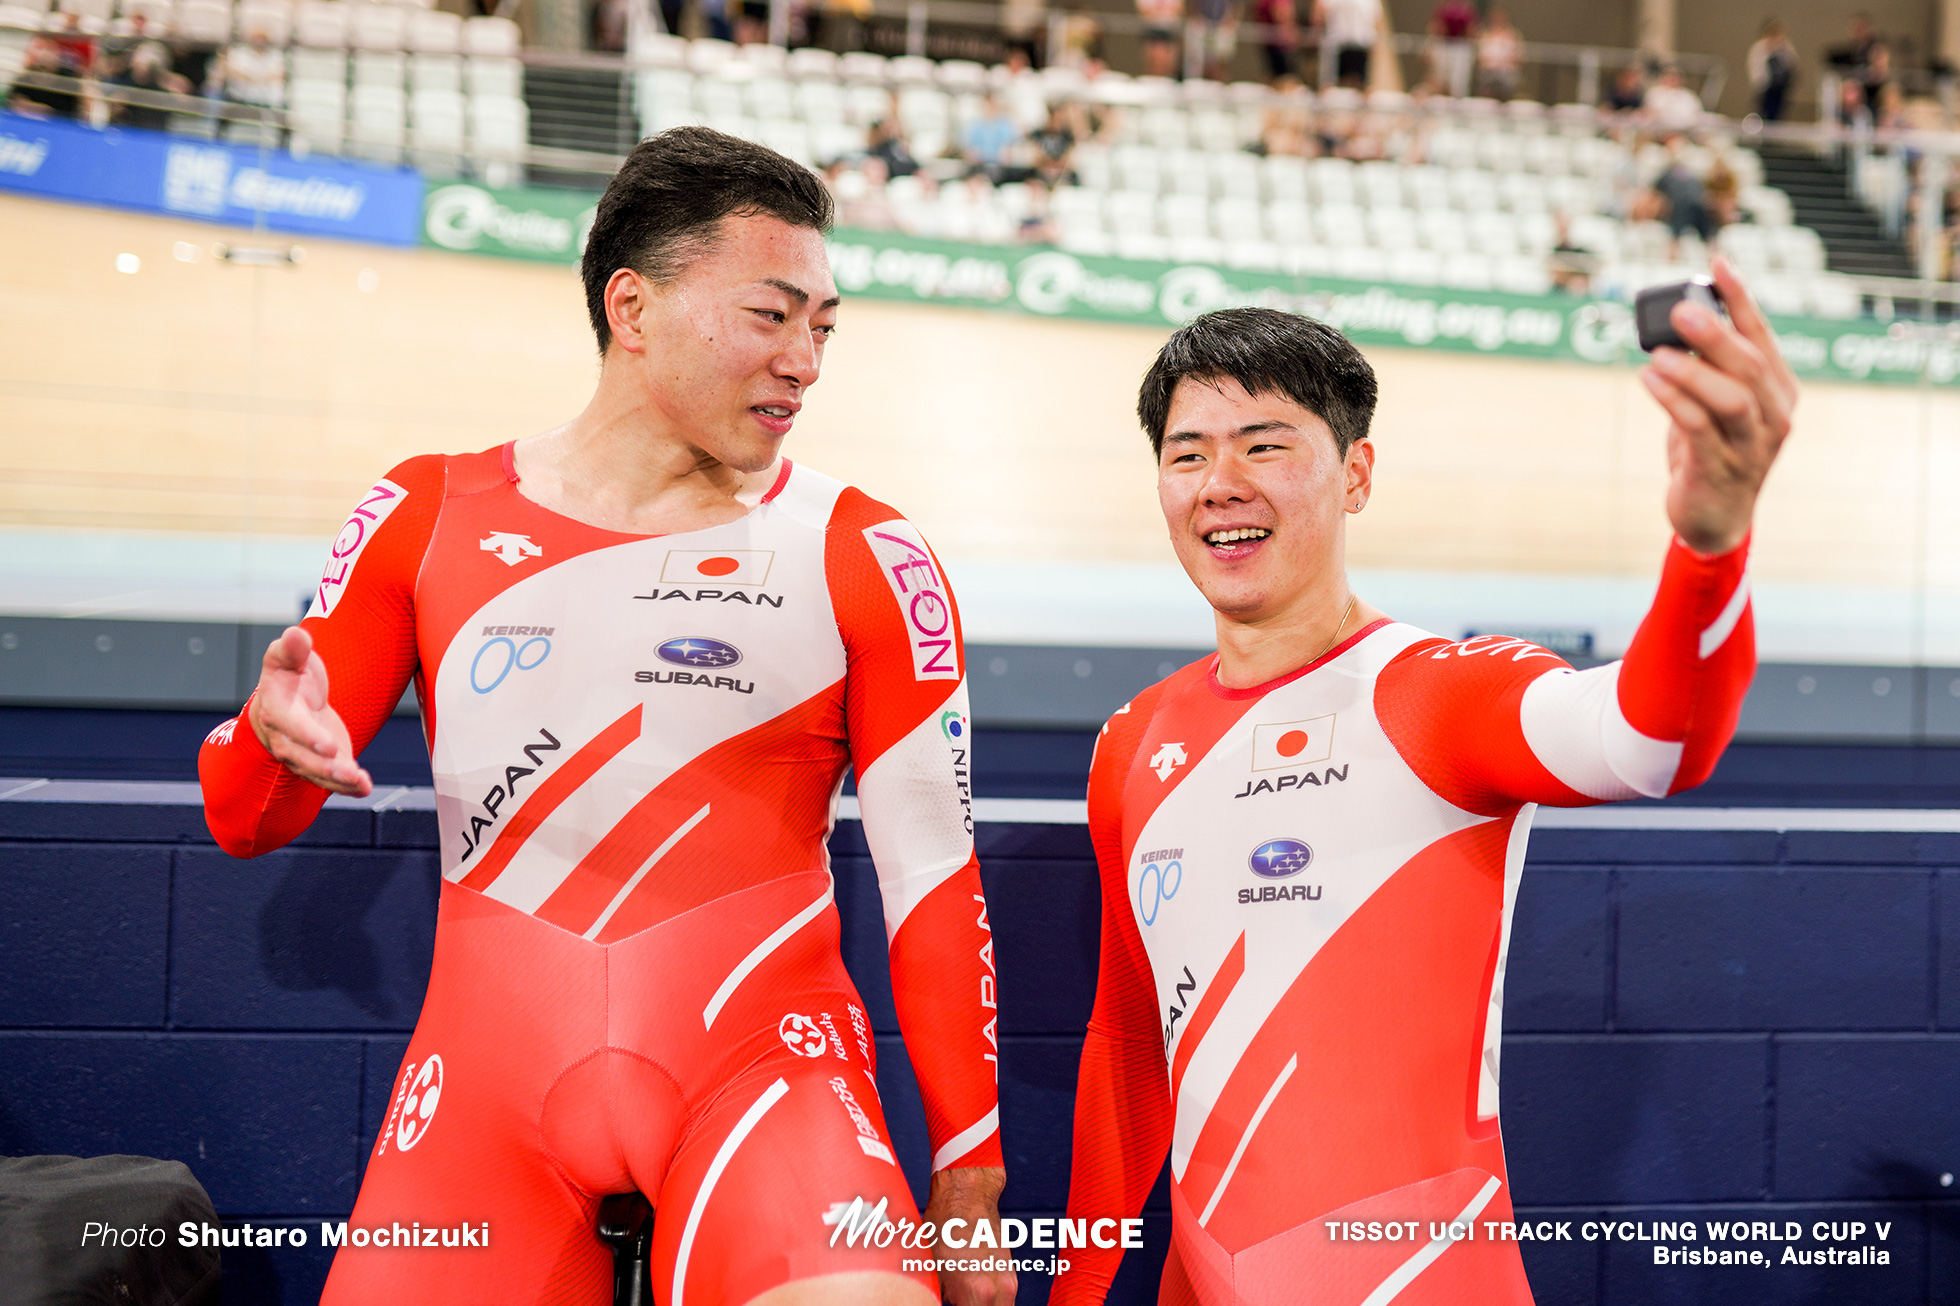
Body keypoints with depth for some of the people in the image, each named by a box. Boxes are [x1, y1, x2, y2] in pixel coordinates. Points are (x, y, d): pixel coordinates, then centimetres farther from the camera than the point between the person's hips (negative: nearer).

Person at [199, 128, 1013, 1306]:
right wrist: (275, 735, -14)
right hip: (489, 1079, 3)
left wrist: (970, 1177, 1)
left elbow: (935, 878, 3)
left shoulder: (864, 559, 2)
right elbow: (244, 820, 10)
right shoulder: (430, 517, 7)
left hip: (763, 1066, -2)